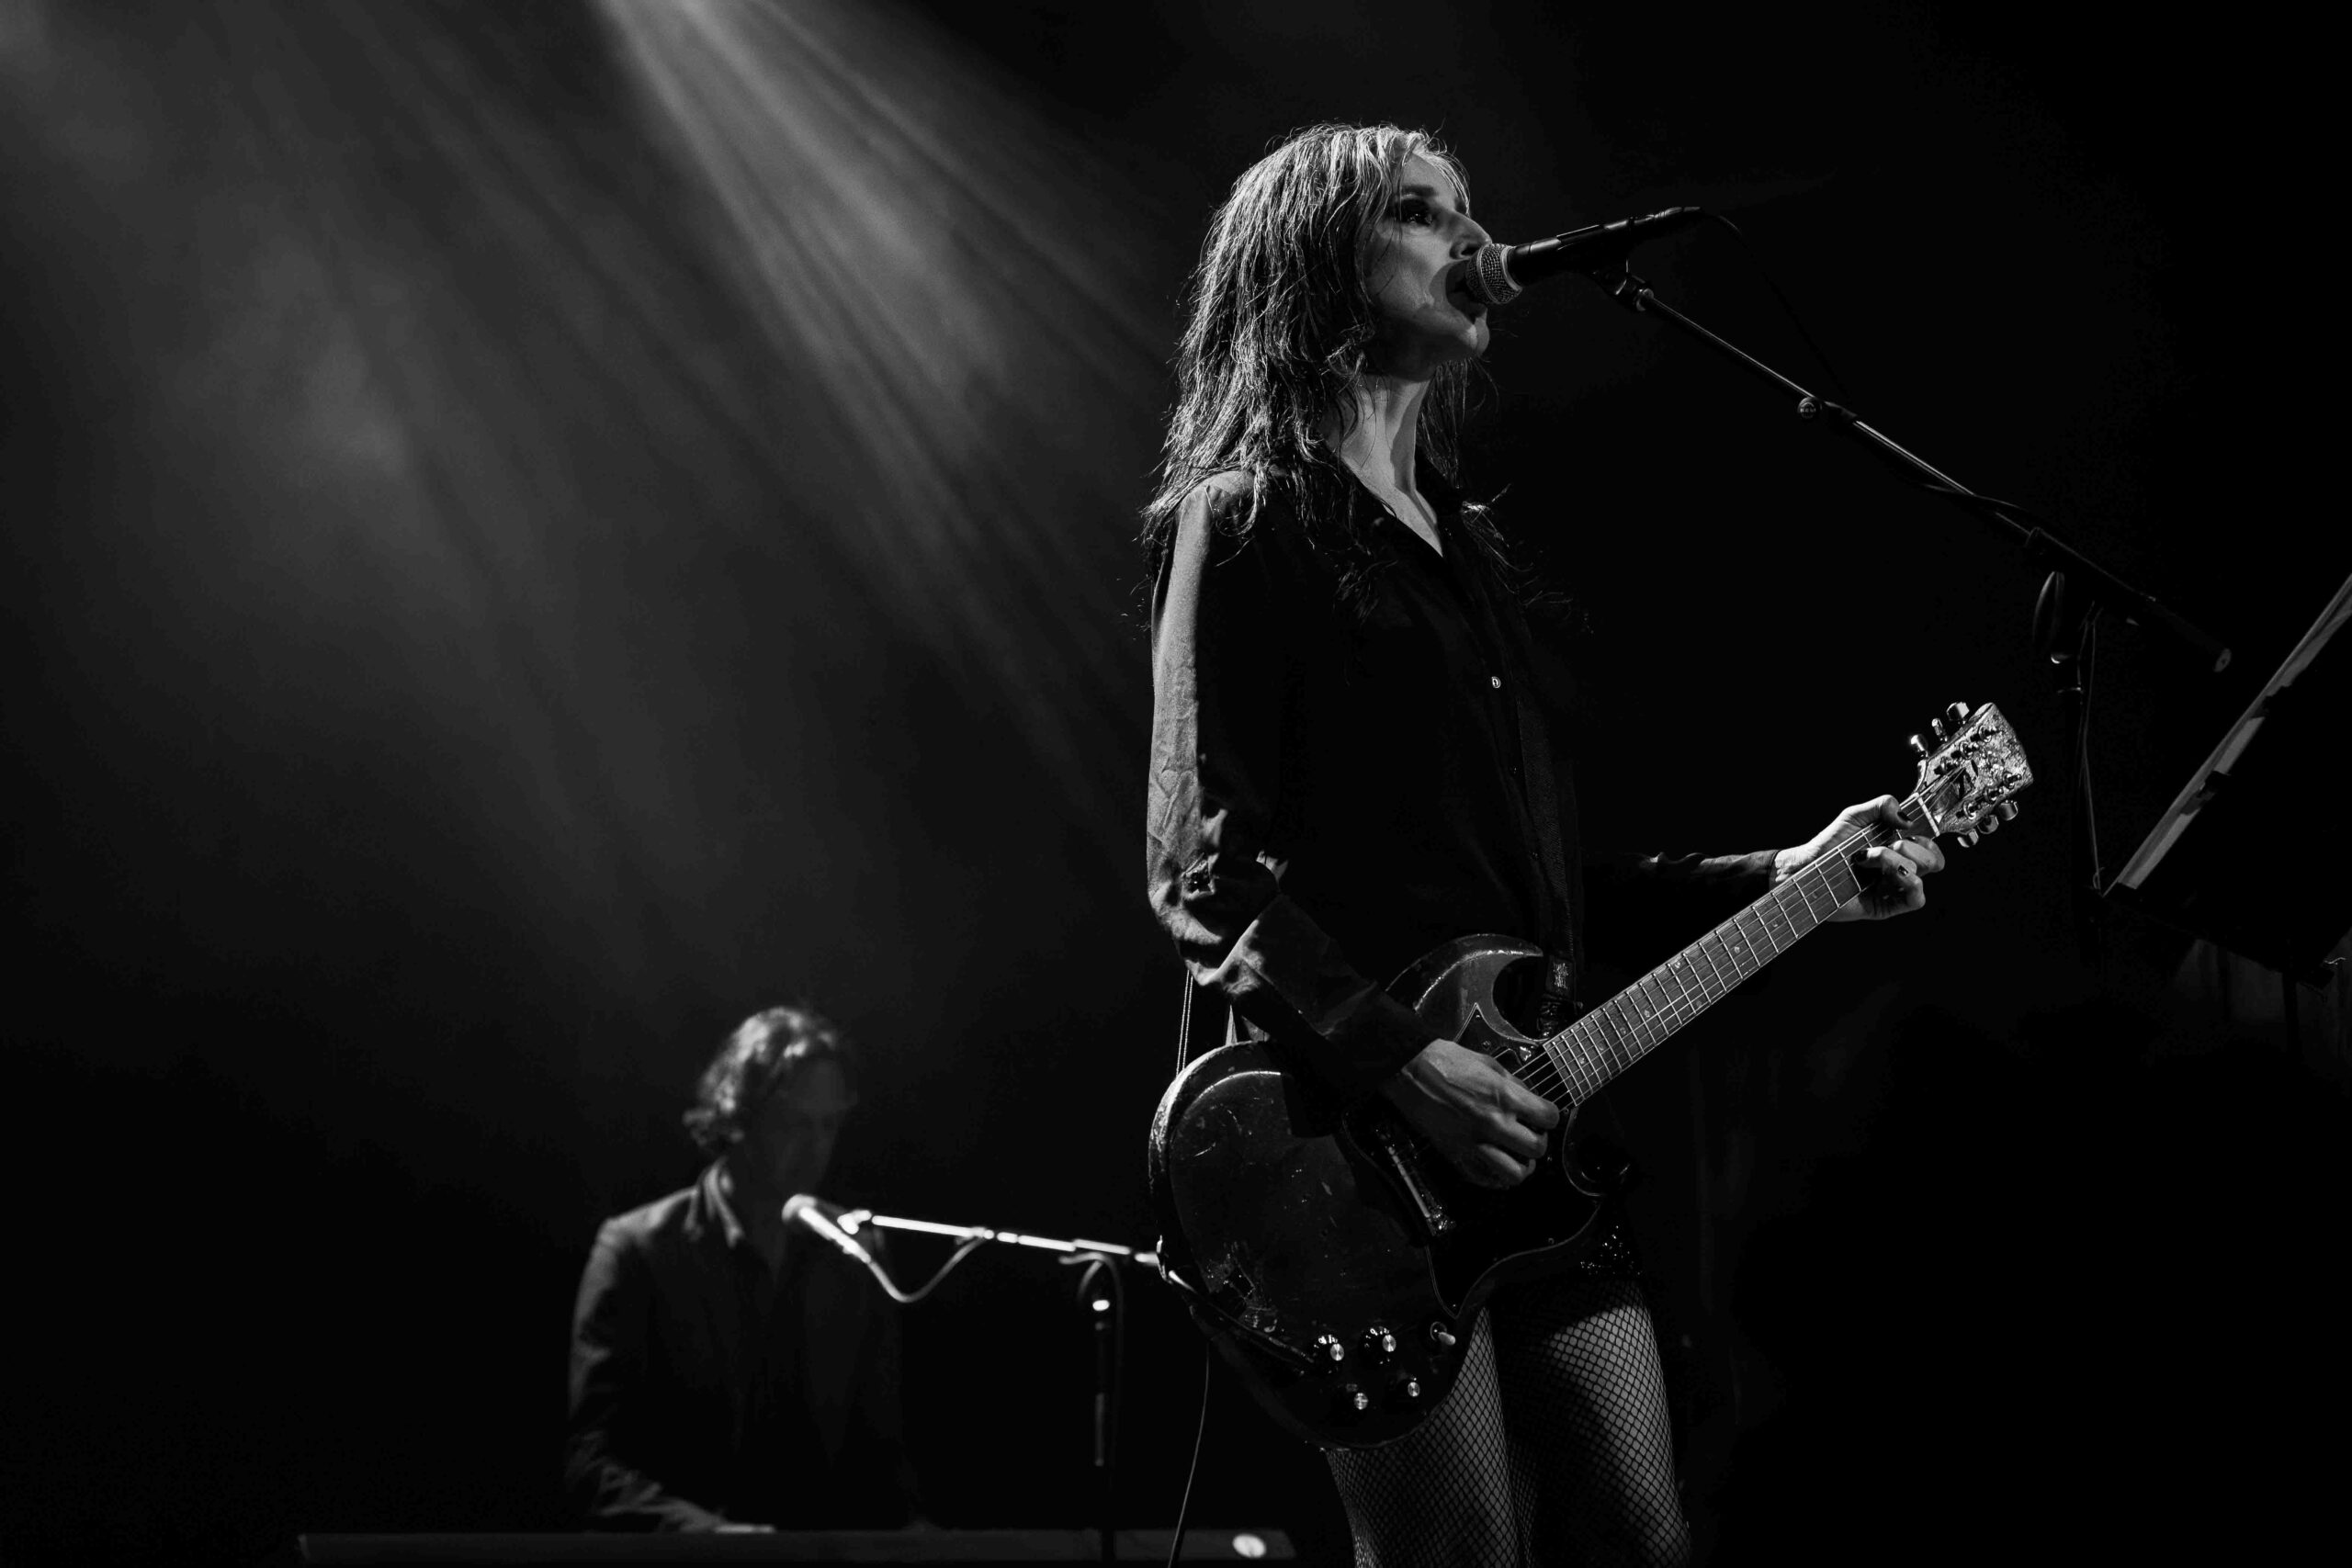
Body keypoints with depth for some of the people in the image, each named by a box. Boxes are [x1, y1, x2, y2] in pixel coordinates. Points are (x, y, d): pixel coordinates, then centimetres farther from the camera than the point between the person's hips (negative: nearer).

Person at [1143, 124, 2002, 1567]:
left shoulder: (1466, 542, 21)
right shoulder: (1249, 521, -2)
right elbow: (1204, 874, -11)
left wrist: (1776, 882, 13)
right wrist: (1404, 1060, -21)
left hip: (1529, 1135, 8)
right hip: (1358, 1144, -8)